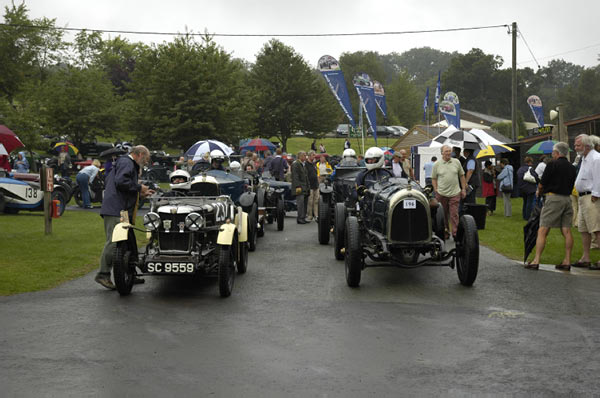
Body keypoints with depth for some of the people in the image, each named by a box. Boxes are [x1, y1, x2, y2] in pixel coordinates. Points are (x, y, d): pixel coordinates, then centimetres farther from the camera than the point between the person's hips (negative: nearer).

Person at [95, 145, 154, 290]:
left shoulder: (130, 164, 27)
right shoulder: (126, 162, -6)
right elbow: (120, 181, -23)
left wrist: (140, 193, 22)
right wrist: (138, 187, -12)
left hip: (122, 211, 11)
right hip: (116, 210, -11)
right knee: (113, 242, -13)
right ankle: (103, 274, -12)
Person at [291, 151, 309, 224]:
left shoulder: (303, 164, 20)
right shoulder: (295, 164, -10)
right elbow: (295, 177, -16)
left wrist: (307, 187, 20)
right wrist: (298, 186, -22)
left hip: (305, 187, 9)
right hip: (300, 187, -9)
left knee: (305, 202, 7)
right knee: (301, 203, -12)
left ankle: (303, 218, 12)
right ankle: (300, 219, -10)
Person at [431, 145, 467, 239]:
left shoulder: (456, 162, 6)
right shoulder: (437, 164, 2)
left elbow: (462, 176, 13)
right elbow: (434, 178, 7)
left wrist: (463, 189, 9)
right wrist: (436, 190, -1)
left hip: (455, 193, 0)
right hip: (441, 194, 0)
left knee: (454, 215, -5)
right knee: (443, 215, 7)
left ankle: (455, 234, -4)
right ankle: (445, 233, 17)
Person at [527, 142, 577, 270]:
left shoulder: (552, 165, -6)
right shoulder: (572, 168, 14)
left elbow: (542, 184, -6)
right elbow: (571, 186, 17)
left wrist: (539, 191, 17)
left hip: (554, 198, -6)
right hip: (567, 199, 6)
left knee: (542, 231, -5)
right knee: (567, 232, 6)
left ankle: (536, 261, -9)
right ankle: (567, 261, 6)